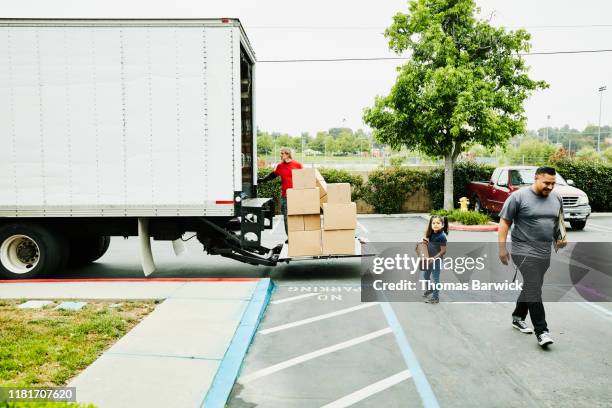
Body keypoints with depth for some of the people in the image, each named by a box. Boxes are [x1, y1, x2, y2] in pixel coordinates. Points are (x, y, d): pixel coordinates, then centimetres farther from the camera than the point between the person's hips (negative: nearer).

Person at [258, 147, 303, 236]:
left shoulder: (297, 164, 0)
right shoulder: (280, 166, 9)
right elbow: (272, 176, 19)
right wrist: (261, 180, 15)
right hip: (285, 195, 3)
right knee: (286, 217, 3)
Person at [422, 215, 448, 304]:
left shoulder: (442, 236, -19)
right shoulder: (432, 234, 2)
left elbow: (443, 251, -18)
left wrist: (434, 258, -21)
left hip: (437, 260, -8)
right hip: (429, 259, 8)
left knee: (435, 278, 2)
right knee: (425, 275, 22)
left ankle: (435, 297, 15)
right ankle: (430, 289, 46)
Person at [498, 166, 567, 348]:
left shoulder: (557, 198, 9)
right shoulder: (518, 196, -9)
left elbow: (559, 220, 26)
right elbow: (504, 222, -7)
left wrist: (561, 236, 9)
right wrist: (502, 247, -11)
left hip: (545, 253, 6)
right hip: (524, 251, -6)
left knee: (531, 287, 15)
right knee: (534, 289, -12)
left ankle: (518, 317, 33)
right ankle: (541, 331, -9)